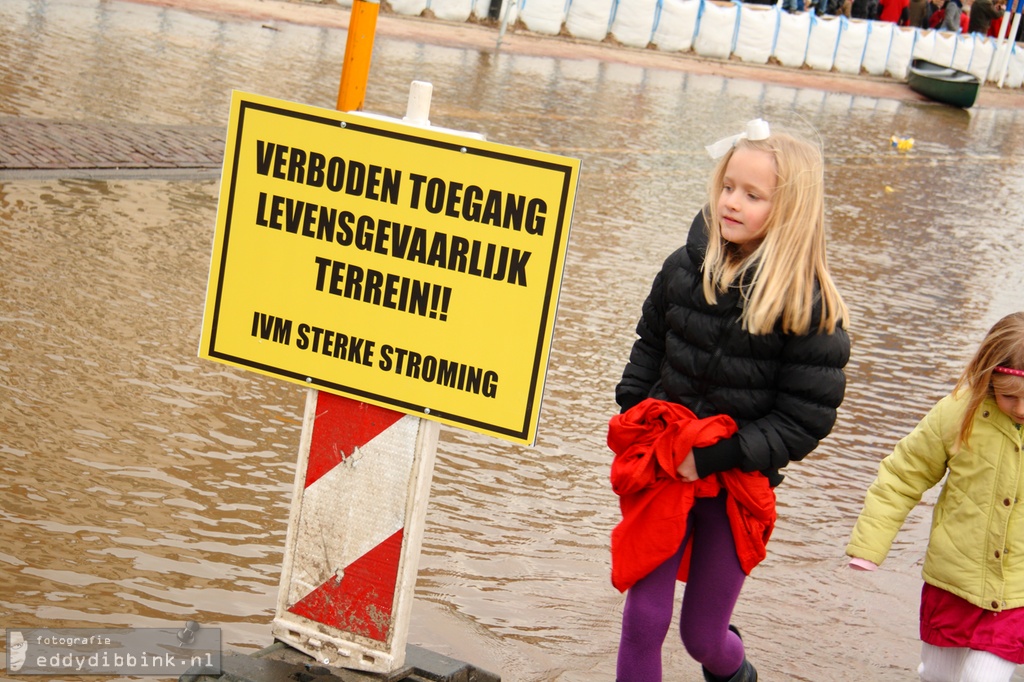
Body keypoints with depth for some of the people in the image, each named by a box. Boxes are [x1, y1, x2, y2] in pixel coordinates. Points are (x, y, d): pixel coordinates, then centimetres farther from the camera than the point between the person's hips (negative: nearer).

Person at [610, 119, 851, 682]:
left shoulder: (809, 304, -15)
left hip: (737, 485, -2)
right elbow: (649, 348, 13)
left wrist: (715, 456, -18)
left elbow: (805, 418, -14)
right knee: (643, 618, 3)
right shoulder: (686, 268, -3)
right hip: (664, 467, 3)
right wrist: (632, 419, 0)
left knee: (703, 635, 12)